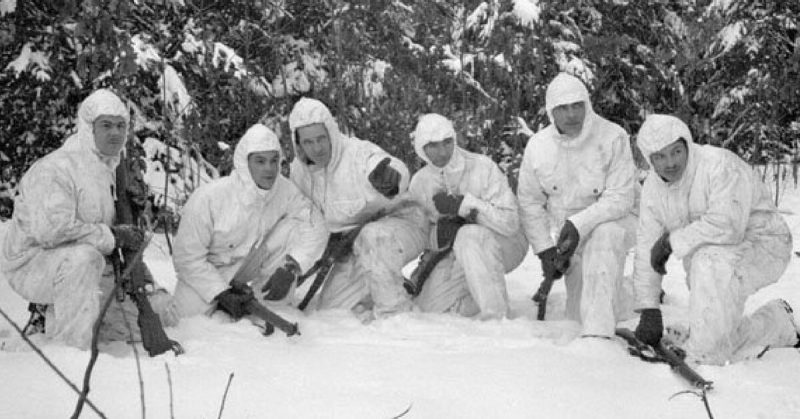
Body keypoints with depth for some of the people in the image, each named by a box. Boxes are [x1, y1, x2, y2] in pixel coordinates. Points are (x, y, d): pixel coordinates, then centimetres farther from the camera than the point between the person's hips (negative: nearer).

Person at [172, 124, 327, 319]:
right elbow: (187, 257, -21)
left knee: (295, 226, -18)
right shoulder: (207, 198, -27)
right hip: (210, 274, -3)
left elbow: (315, 226, -17)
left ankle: (273, 307, -8)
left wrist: (290, 268, -31)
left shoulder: (284, 189, -17)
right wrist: (221, 294, -27)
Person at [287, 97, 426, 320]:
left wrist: (390, 179, -73)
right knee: (329, 310, 1)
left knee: (373, 236, -42)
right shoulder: (299, 170, -4)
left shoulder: (359, 152, -26)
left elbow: (397, 171, -48)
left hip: (401, 225, -7)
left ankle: (394, 311, -26)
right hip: (356, 248, 7)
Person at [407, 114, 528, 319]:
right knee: (429, 307, -12)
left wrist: (463, 204, -32)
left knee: (469, 236, -38)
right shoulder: (419, 183, -4)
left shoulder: (482, 167, -20)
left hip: (503, 244, -5)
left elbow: (509, 223, -26)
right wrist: (440, 233, -20)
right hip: (457, 256, 5)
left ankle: (497, 316, -33)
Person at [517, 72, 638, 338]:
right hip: (568, 230, 4)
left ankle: (598, 333, -41)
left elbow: (619, 199, -21)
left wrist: (579, 224, -34)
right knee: (579, 314, 2)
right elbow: (529, 202, 3)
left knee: (603, 237, -41)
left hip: (612, 220, -4)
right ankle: (631, 297, 36)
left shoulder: (612, 137, -18)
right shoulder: (537, 146, -6)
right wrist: (544, 249, -6)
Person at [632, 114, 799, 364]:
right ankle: (780, 326, 18)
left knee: (712, 258, -37)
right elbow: (647, 248, 1)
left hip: (762, 247, -8)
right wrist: (648, 310, -3)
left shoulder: (720, 165, -24)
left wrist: (671, 241, -26)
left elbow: (727, 225, -37)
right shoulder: (653, 187, -1)